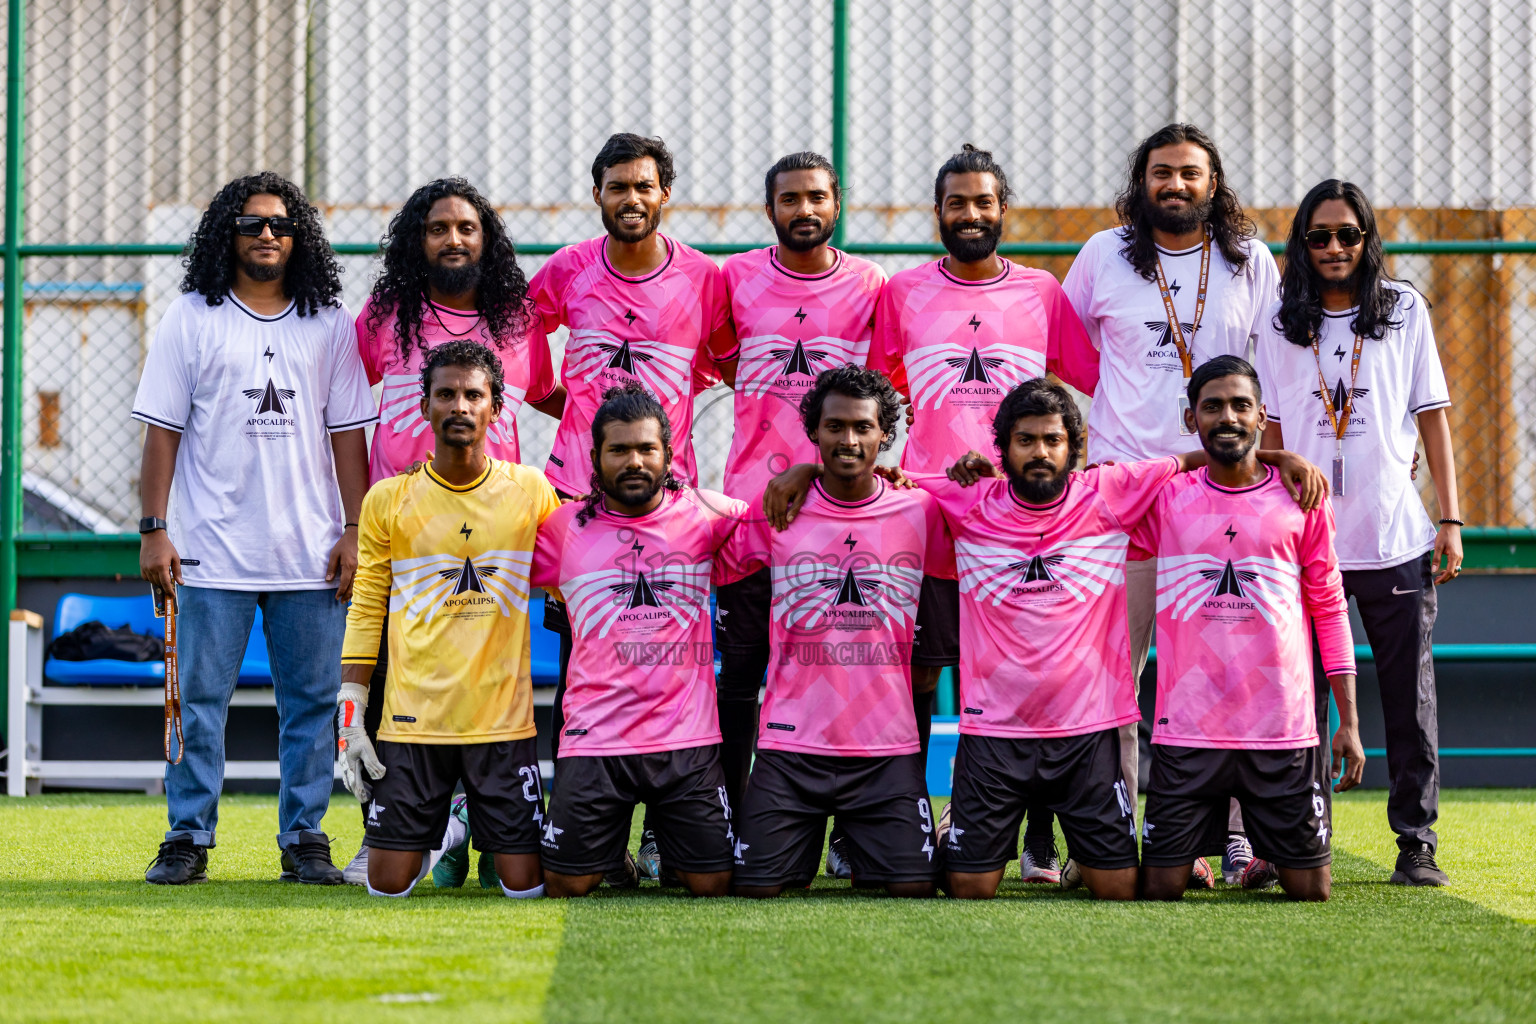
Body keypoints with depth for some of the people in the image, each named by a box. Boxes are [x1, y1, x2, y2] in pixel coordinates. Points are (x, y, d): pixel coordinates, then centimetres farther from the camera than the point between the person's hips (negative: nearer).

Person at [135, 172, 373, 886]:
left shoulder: (330, 324, 9)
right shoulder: (191, 319, 5)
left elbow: (348, 433, 9)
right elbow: (163, 428, 3)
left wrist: (355, 530, 1)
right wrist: (153, 529, -3)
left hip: (311, 554, 2)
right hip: (212, 553, -1)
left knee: (311, 701, 3)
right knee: (200, 699, 0)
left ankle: (304, 840, 11)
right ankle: (189, 840, 7)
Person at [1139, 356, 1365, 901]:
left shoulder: (1300, 499, 5)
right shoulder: (1165, 499, 4)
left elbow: (1329, 608, 8)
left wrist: (1349, 721, 4)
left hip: (1284, 732, 0)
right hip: (1187, 729, 0)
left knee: (1311, 889, 1)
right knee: (1160, 889, -3)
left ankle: (1269, 853, 36)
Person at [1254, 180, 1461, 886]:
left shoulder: (1407, 311, 6)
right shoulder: (1282, 325, 7)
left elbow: (1432, 417, 7)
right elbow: (1271, 432, 8)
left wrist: (1450, 519, 2)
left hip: (1395, 538, 0)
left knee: (1409, 693, 1)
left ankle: (1416, 843, 8)